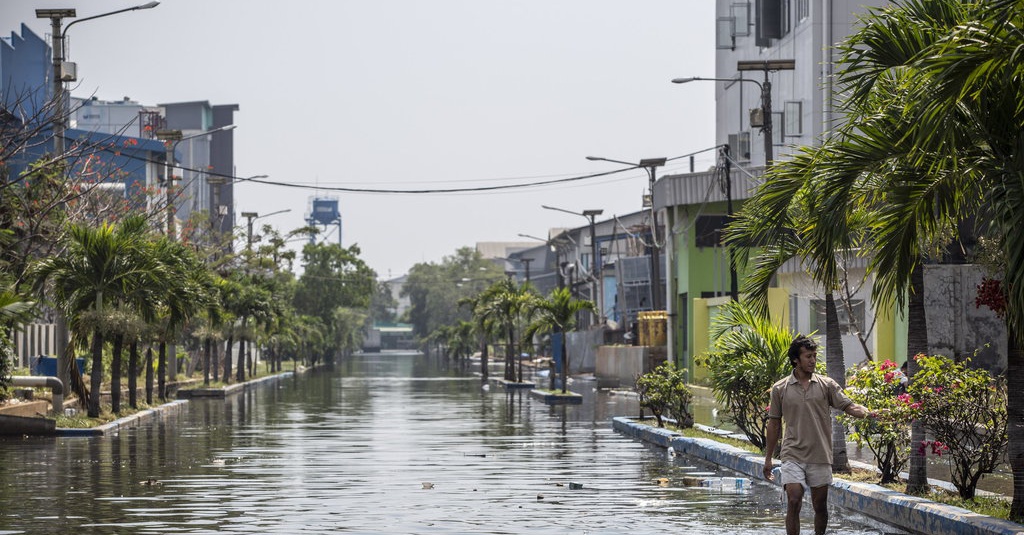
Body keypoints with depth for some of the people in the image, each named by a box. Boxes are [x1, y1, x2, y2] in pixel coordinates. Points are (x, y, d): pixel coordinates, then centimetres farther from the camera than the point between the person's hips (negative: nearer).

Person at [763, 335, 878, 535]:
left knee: (820, 506, 7)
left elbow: (849, 406, -3)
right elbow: (774, 424, 9)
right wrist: (768, 458, 11)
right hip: (793, 456, -1)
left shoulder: (827, 385, 4)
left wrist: (867, 413, -26)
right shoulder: (780, 389, 3)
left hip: (820, 457, 1)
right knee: (793, 502, -12)